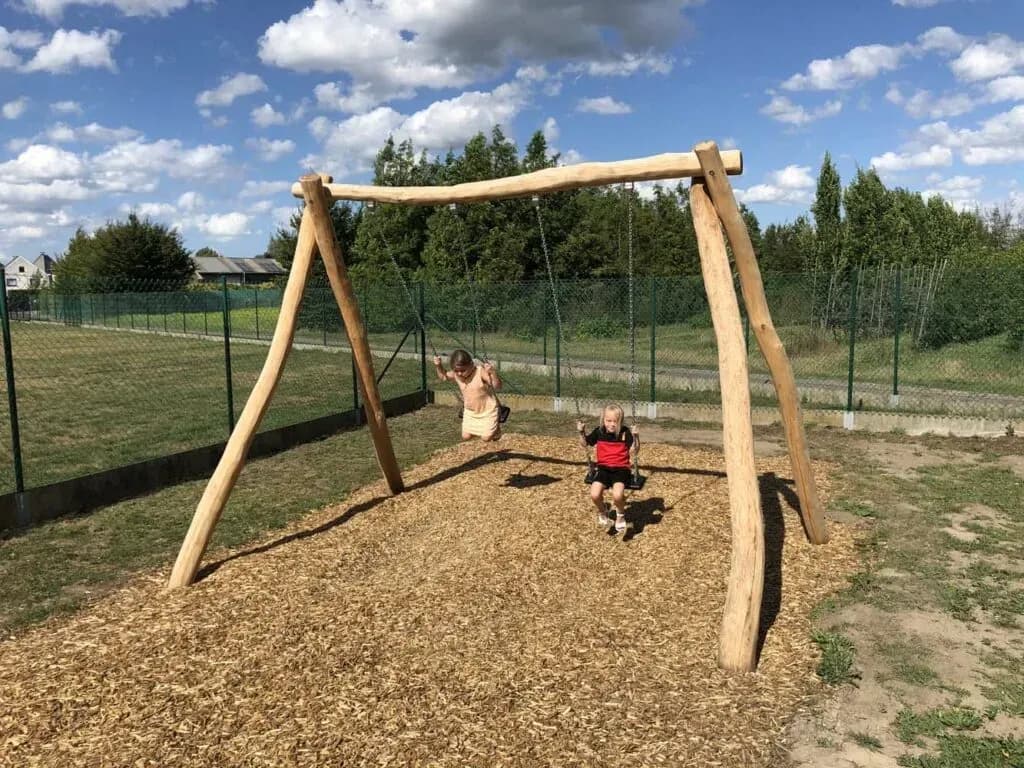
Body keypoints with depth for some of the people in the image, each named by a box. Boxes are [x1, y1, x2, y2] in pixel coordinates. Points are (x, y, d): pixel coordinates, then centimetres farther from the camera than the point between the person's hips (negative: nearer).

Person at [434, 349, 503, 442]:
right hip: (470, 412, 6)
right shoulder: (456, 375, -10)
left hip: (487, 410, -6)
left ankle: (496, 428, 25)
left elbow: (497, 386, -35)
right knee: (466, 437, 4)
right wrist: (438, 366, -6)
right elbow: (443, 377, 12)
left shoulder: (481, 372, -27)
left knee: (486, 438, -8)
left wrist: (493, 372, -51)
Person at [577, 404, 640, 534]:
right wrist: (581, 432, -4)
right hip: (603, 468, 3)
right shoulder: (599, 431, 1)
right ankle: (603, 511, 15)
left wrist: (636, 436, -31)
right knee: (594, 495, -22)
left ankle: (620, 515, 6)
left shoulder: (625, 432, -7)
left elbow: (635, 449, -15)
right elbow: (585, 444, 13)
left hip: (621, 469, -3)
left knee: (617, 495, -30)